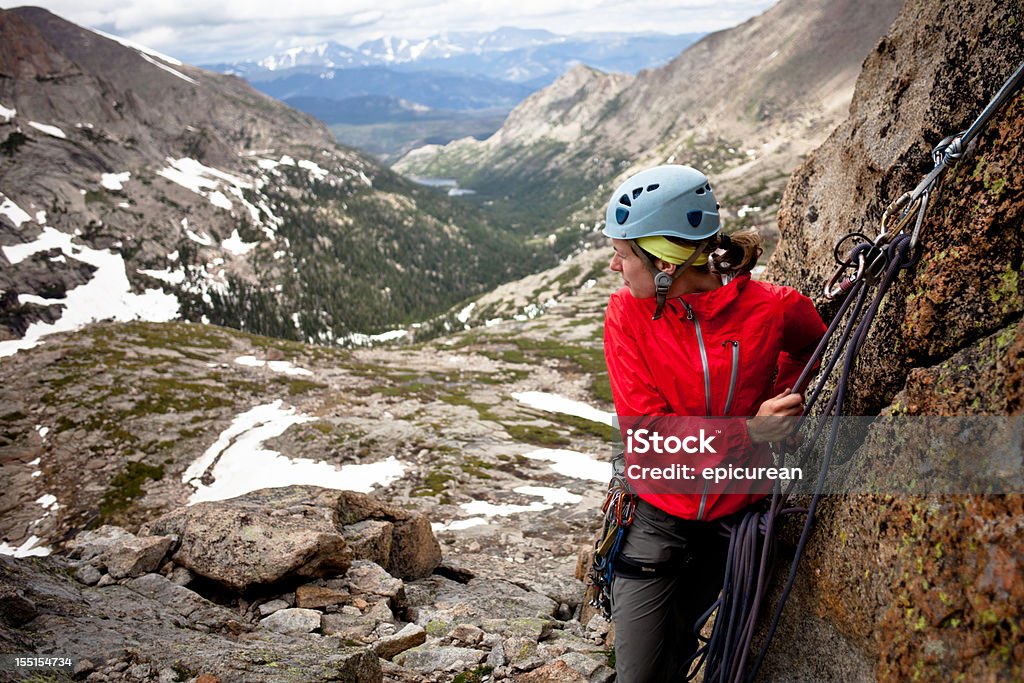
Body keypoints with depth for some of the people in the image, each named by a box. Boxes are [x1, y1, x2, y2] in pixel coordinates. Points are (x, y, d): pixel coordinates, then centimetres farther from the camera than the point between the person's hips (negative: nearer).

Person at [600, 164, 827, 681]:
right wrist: (748, 431, -25)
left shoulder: (773, 308, -14)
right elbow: (645, 433, -15)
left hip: (735, 516, 1)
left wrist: (777, 407, -7)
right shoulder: (627, 312, -12)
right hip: (657, 517, 0)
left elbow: (812, 348, 11)